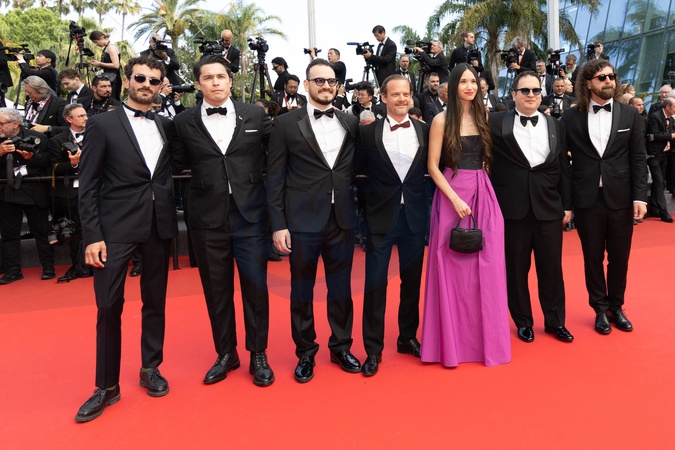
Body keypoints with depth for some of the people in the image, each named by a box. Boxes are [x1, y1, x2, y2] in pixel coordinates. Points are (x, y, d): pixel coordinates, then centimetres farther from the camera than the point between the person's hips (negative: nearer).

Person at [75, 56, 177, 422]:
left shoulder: (166, 126, 10)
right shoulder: (102, 124, -1)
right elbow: (88, 186, -4)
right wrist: (92, 236, -10)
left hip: (159, 225, 4)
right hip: (116, 227, -3)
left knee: (155, 300, 12)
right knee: (109, 305, -1)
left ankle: (151, 368, 28)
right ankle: (107, 385, 13)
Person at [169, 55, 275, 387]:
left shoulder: (255, 116, 3)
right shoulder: (184, 123, 3)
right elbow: (176, 165, 2)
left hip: (250, 214, -1)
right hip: (208, 218, 1)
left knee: (255, 286, 6)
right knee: (216, 289, 11)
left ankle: (258, 355, 24)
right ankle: (226, 353, 29)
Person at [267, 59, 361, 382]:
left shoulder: (351, 123, 8)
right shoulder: (286, 124, -1)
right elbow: (275, 178, -3)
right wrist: (278, 224, -7)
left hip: (342, 219, 3)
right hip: (303, 220, -2)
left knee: (341, 287, 12)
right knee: (302, 290, 9)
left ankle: (341, 347, 31)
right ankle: (305, 353, 26)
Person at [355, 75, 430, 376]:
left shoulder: (424, 131, 6)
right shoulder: (368, 132, -1)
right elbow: (359, 168, -1)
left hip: (415, 215, 3)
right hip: (381, 215, -2)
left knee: (412, 280, 13)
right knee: (375, 283, 0)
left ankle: (407, 337, 32)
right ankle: (373, 349, 14)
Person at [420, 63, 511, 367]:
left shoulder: (483, 117, 11)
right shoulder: (442, 120, -1)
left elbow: (489, 159, 13)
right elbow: (432, 166, -5)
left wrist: (480, 191, -1)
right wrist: (456, 199, -14)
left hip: (484, 195, 4)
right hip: (452, 195, -3)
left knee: (485, 267, 4)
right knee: (453, 268, 1)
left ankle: (486, 337, 19)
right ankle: (454, 341, 14)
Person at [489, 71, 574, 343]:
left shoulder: (555, 126, 10)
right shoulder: (497, 123, 0)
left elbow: (563, 168, 10)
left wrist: (567, 205, 8)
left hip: (549, 208, 2)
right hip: (513, 208, -2)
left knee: (551, 267, 9)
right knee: (516, 268, 8)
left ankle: (555, 321, 26)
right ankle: (523, 322, 24)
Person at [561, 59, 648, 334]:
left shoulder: (630, 115, 5)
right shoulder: (571, 117, 0)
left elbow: (639, 159, 3)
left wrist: (640, 196, -5)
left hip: (621, 198, 2)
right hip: (587, 199, -1)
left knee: (619, 257, 11)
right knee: (593, 257, 9)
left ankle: (616, 307, 29)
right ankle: (601, 310, 25)